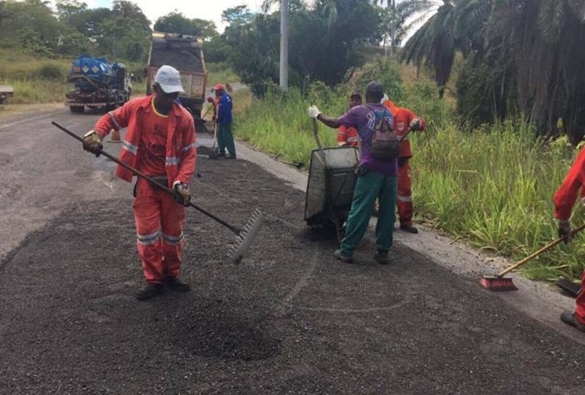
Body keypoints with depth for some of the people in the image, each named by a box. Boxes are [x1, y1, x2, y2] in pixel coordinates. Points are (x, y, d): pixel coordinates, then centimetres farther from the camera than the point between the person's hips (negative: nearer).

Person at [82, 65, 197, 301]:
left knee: (173, 232, 12)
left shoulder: (184, 117, -10)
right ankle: (154, 281, 18)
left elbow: (189, 153, -8)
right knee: (147, 233, 4)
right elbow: (111, 118, 9)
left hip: (172, 184, 0)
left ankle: (171, 275, 31)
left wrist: (182, 183, -19)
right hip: (146, 182, 0)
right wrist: (96, 134, -11)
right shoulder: (137, 108, -7)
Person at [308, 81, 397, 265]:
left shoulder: (359, 111, 4)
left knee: (360, 210, 0)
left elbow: (335, 123, 13)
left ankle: (346, 250, 5)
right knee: (387, 211, 9)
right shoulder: (388, 113, 18)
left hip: (372, 167, -4)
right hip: (391, 168, 4)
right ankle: (383, 251, 13)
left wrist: (317, 115, 29)